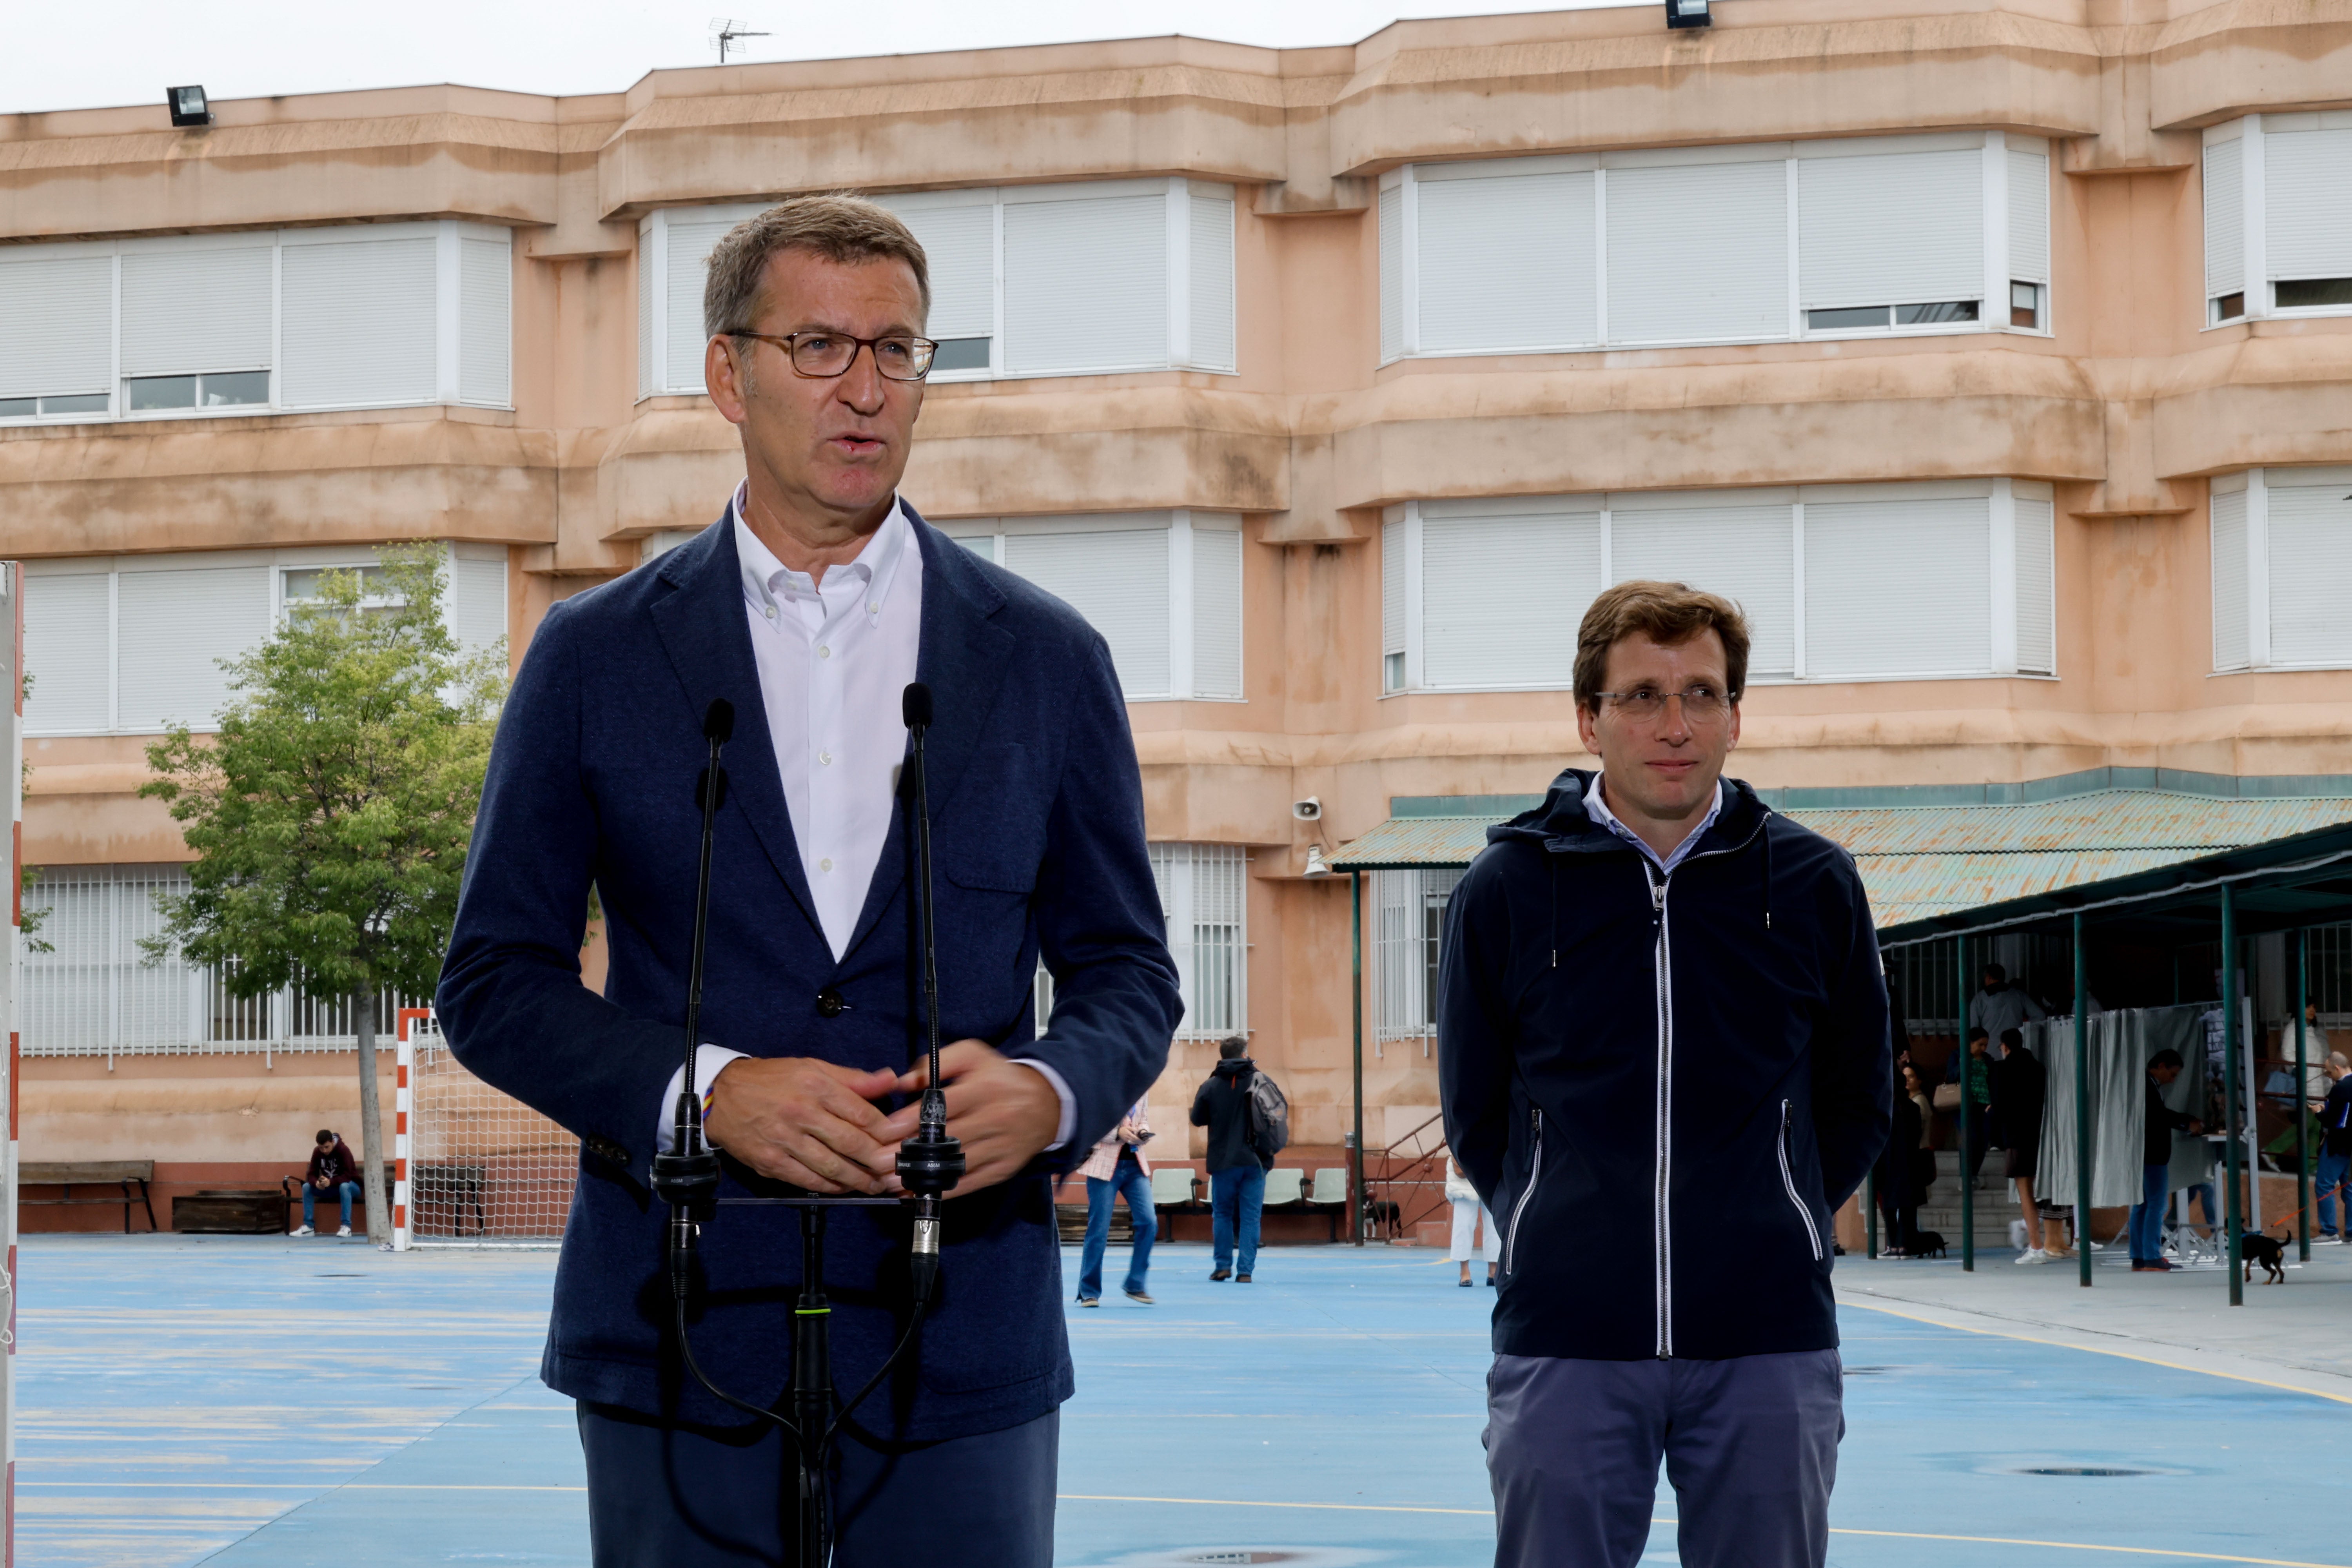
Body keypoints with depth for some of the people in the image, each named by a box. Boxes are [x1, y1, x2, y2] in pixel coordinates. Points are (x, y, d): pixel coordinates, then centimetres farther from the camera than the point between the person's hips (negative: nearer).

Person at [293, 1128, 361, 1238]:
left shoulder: (343, 1150, -23)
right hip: (329, 1187, 5)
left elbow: (347, 1176, -28)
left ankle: (346, 1226, -38)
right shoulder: (317, 1152, -8)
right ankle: (309, 1227, -15)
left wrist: (331, 1182, -45)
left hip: (349, 1185, -5)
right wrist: (316, 1183, -33)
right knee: (307, 1187, -16)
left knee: (344, 1186, -39)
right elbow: (311, 1174, -9)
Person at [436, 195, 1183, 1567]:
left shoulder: (1046, 659, 8)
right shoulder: (597, 658, 5)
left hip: (961, 1349, 1)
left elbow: (1128, 973, 10)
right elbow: (495, 980, 4)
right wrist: (706, 1092, -13)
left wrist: (1052, 1093, -12)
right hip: (682, 1342, 0)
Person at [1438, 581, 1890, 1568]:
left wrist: (1766, 1229, 11)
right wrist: (1566, 1234, 9)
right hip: (1565, 1347, -1)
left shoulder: (1814, 884, 2)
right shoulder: (1504, 890, 0)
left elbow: (1858, 1108, 13)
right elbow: (1474, 1117, 11)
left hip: (1768, 1347, 1)